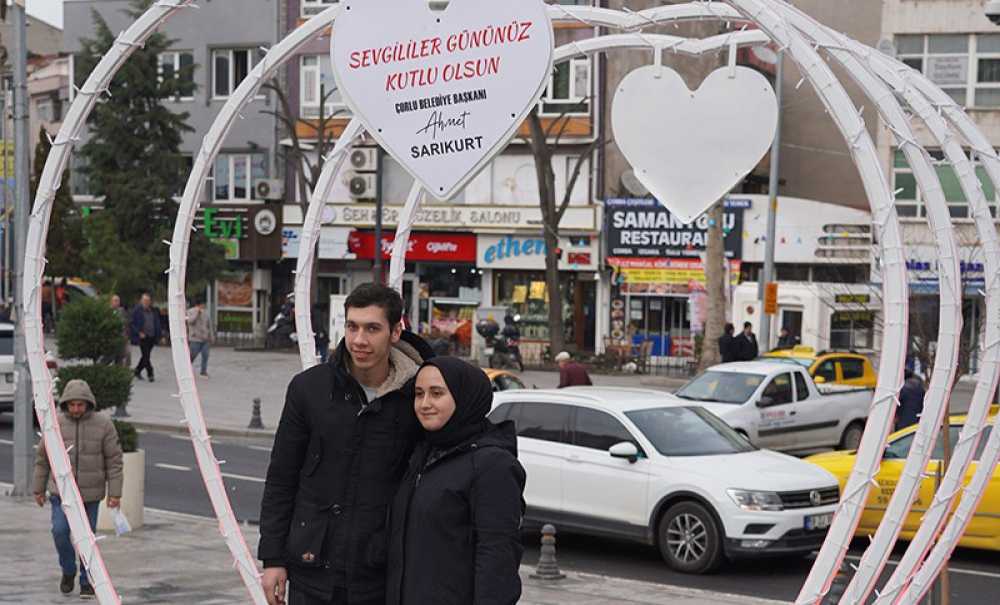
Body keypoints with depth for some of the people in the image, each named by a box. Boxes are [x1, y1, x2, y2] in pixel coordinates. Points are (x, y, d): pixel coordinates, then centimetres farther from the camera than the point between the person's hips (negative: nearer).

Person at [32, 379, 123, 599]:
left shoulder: (103, 424, -8)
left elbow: (114, 460, -4)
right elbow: (43, 458, 5)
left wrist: (115, 493, -7)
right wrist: (38, 489, 8)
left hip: (90, 493, -1)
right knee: (60, 531, -15)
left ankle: (87, 581, 21)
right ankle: (68, 569, 11)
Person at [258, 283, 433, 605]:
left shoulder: (416, 397, -4)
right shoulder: (309, 387, -1)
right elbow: (280, 479, 6)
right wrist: (272, 558, 2)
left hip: (381, 577, -1)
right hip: (313, 571, 1)